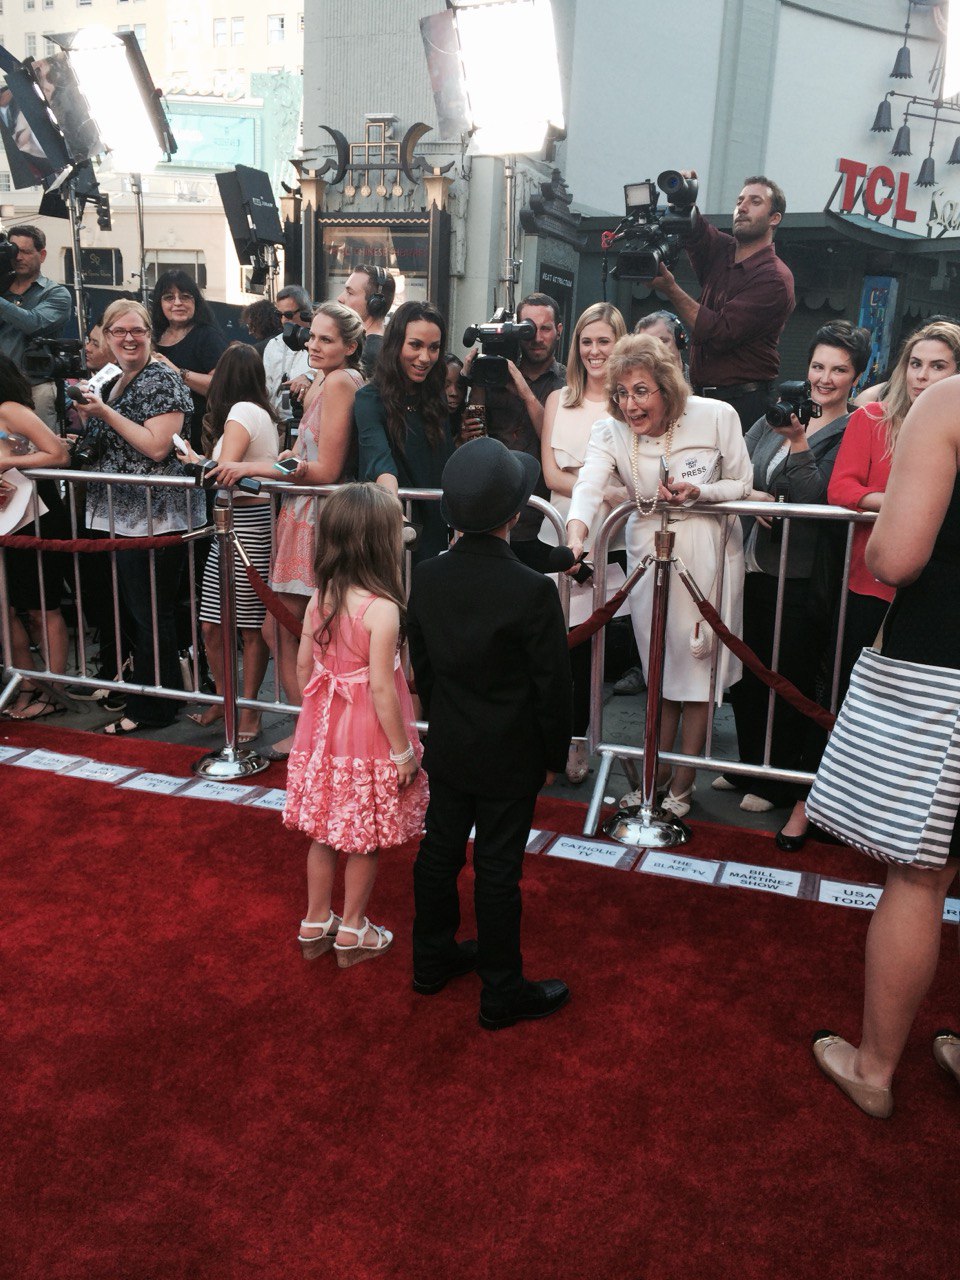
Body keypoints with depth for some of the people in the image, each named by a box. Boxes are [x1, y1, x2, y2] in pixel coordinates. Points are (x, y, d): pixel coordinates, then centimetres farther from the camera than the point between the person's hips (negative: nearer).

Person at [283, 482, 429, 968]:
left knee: (324, 830, 19)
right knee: (366, 840, 12)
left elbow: (304, 664, 5)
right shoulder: (381, 609, -23)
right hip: (368, 736, -6)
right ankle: (352, 932, 26)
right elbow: (380, 687, -22)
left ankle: (315, 923, 33)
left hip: (323, 728, 6)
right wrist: (403, 750, -13)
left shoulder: (320, 598, -3)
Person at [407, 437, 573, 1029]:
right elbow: (553, 686, -16)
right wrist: (555, 756, -1)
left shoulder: (427, 577, -7)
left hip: (447, 751, 5)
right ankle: (502, 992, 23)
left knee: (439, 853, 19)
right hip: (510, 759, -5)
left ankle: (433, 959, 38)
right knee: (498, 871, 7)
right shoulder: (533, 591, -24)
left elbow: (422, 666, 5)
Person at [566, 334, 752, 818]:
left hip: (708, 552, -2)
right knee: (659, 670, 10)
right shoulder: (610, 432, -10)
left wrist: (698, 491, -23)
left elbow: (743, 484, -3)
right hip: (649, 551, 2)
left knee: (696, 668, 2)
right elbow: (588, 486, -29)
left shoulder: (716, 416, -14)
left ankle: (682, 785, 18)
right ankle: (654, 778, 26)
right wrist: (576, 533, -49)